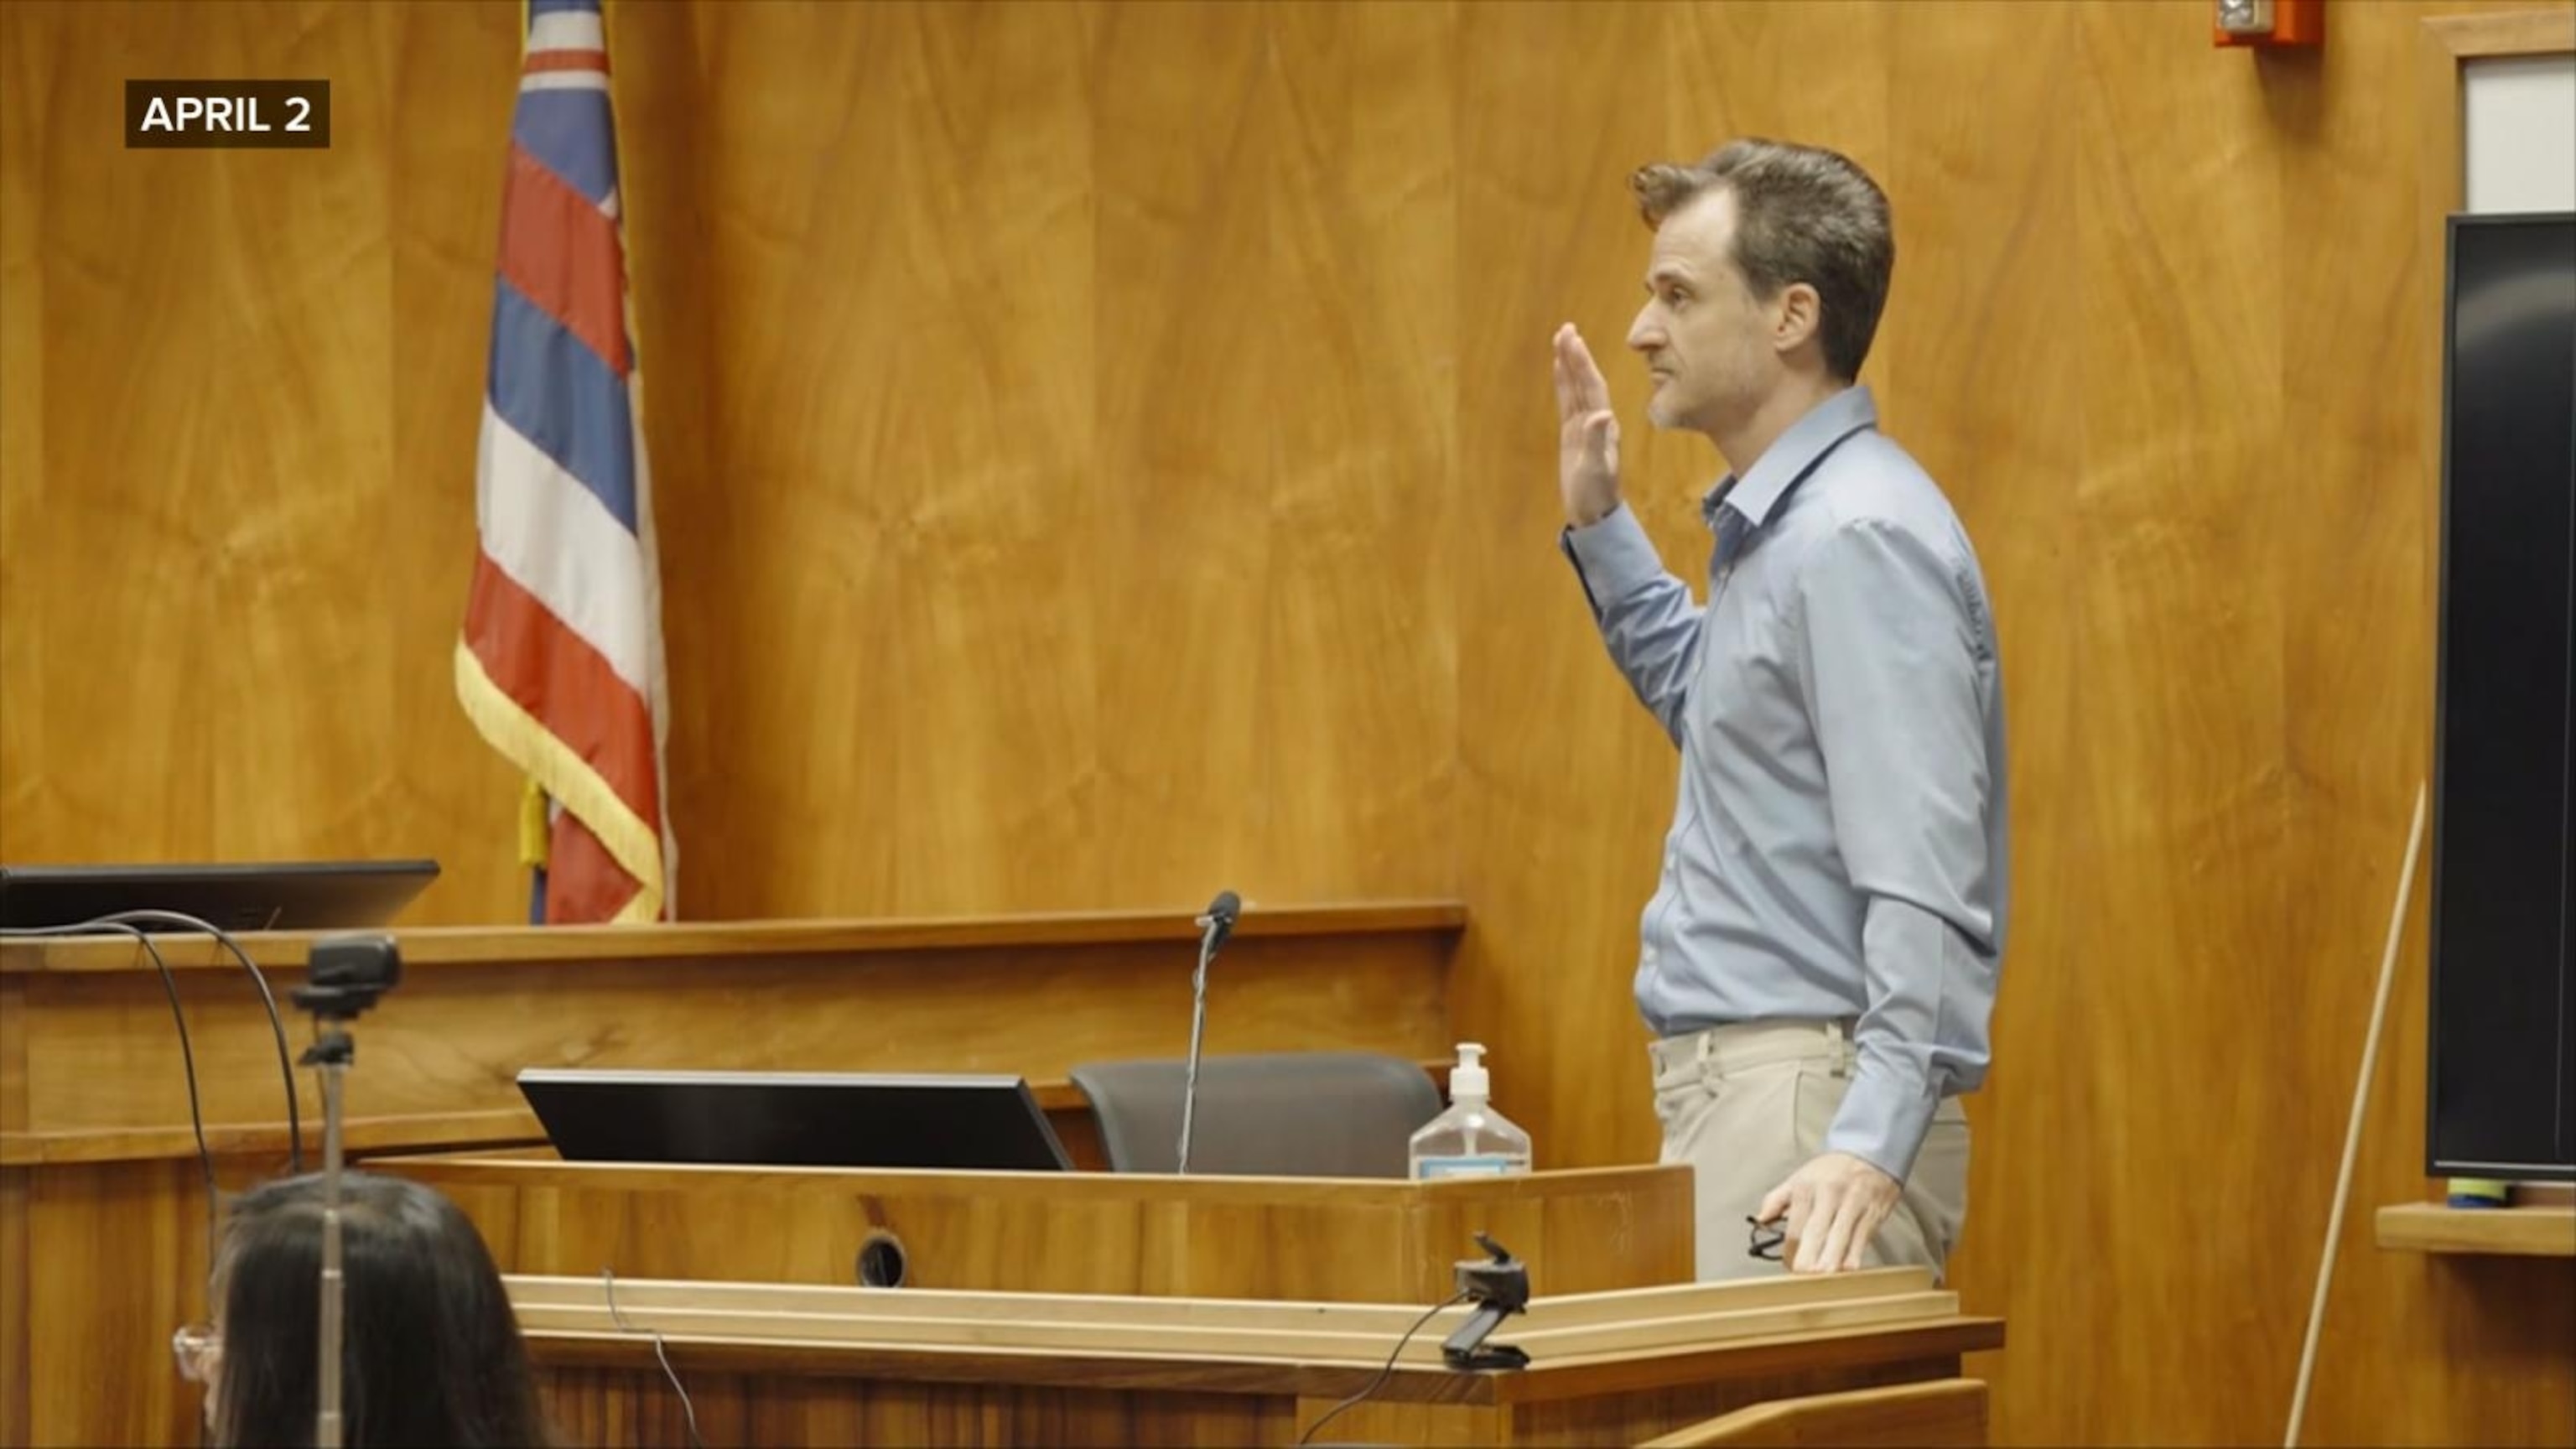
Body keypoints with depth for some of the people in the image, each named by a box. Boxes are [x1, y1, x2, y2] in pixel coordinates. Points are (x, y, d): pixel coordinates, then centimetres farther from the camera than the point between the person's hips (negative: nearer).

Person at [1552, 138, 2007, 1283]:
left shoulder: (1862, 538, -17)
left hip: (1813, 1100, -10)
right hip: (1732, 1094, 10)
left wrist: (1872, 1144, -34)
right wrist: (1600, 528, 28)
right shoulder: (1779, 523, 16)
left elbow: (1922, 885, -25)